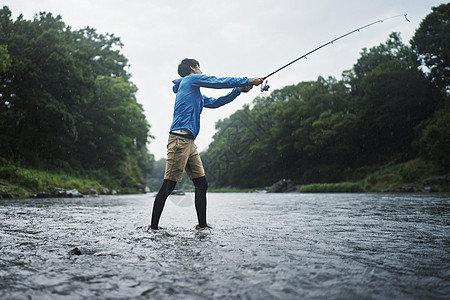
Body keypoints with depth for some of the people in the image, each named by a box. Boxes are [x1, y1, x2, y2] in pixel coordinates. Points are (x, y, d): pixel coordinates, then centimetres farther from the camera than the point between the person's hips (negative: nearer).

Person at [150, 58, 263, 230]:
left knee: (201, 184, 5)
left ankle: (202, 225, 8)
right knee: (169, 185, -10)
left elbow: (214, 103, 32)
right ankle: (154, 227, -6)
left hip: (189, 141, 10)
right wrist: (247, 81, 9)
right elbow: (220, 82, 2)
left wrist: (239, 90, 26)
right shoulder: (191, 79, 4)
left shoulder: (196, 94, 29)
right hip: (180, 138, -10)